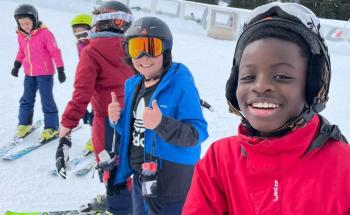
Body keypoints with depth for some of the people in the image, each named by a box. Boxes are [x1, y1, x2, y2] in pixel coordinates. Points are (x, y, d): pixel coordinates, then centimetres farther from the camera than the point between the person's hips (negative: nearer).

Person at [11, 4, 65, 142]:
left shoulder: (45, 33, -16)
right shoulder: (21, 36, 2)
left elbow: (55, 52, -13)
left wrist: (61, 70, -12)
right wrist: (17, 65, 21)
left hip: (45, 73, -6)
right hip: (29, 74, 6)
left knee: (47, 100, -2)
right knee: (26, 99, 14)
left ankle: (51, 128, 7)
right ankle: (24, 124, 28)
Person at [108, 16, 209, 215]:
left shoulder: (181, 85, -18)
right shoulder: (134, 84, 4)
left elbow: (198, 133, -23)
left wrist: (162, 124, -37)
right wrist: (117, 119, -6)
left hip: (170, 185, -7)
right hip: (140, 178, 8)